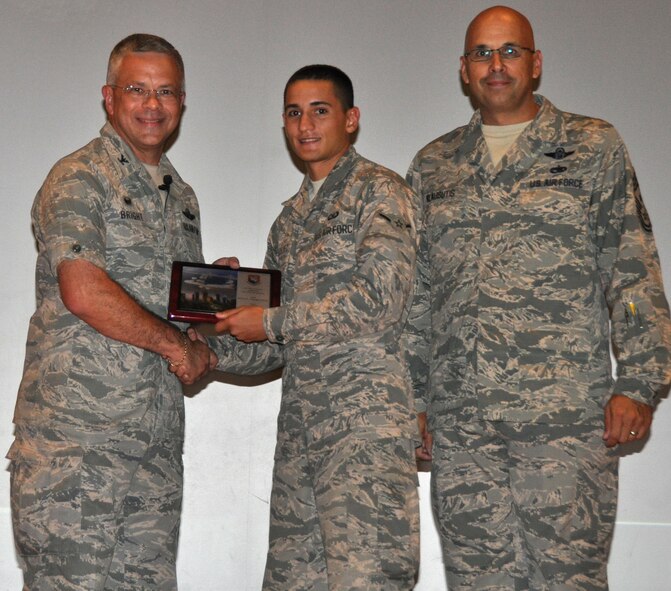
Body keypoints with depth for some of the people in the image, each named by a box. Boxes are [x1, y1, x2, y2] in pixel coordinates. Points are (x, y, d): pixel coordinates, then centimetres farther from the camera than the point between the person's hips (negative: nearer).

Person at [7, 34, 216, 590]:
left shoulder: (181, 197, 20)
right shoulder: (79, 178, -5)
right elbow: (83, 293, -19)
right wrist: (178, 344, -10)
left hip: (158, 440, 7)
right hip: (74, 435, -7)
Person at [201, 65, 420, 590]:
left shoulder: (381, 193, -1)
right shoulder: (289, 221, 22)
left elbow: (380, 301, -15)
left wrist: (271, 322, -8)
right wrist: (215, 349, 3)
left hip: (365, 414, -7)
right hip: (299, 424, 7)